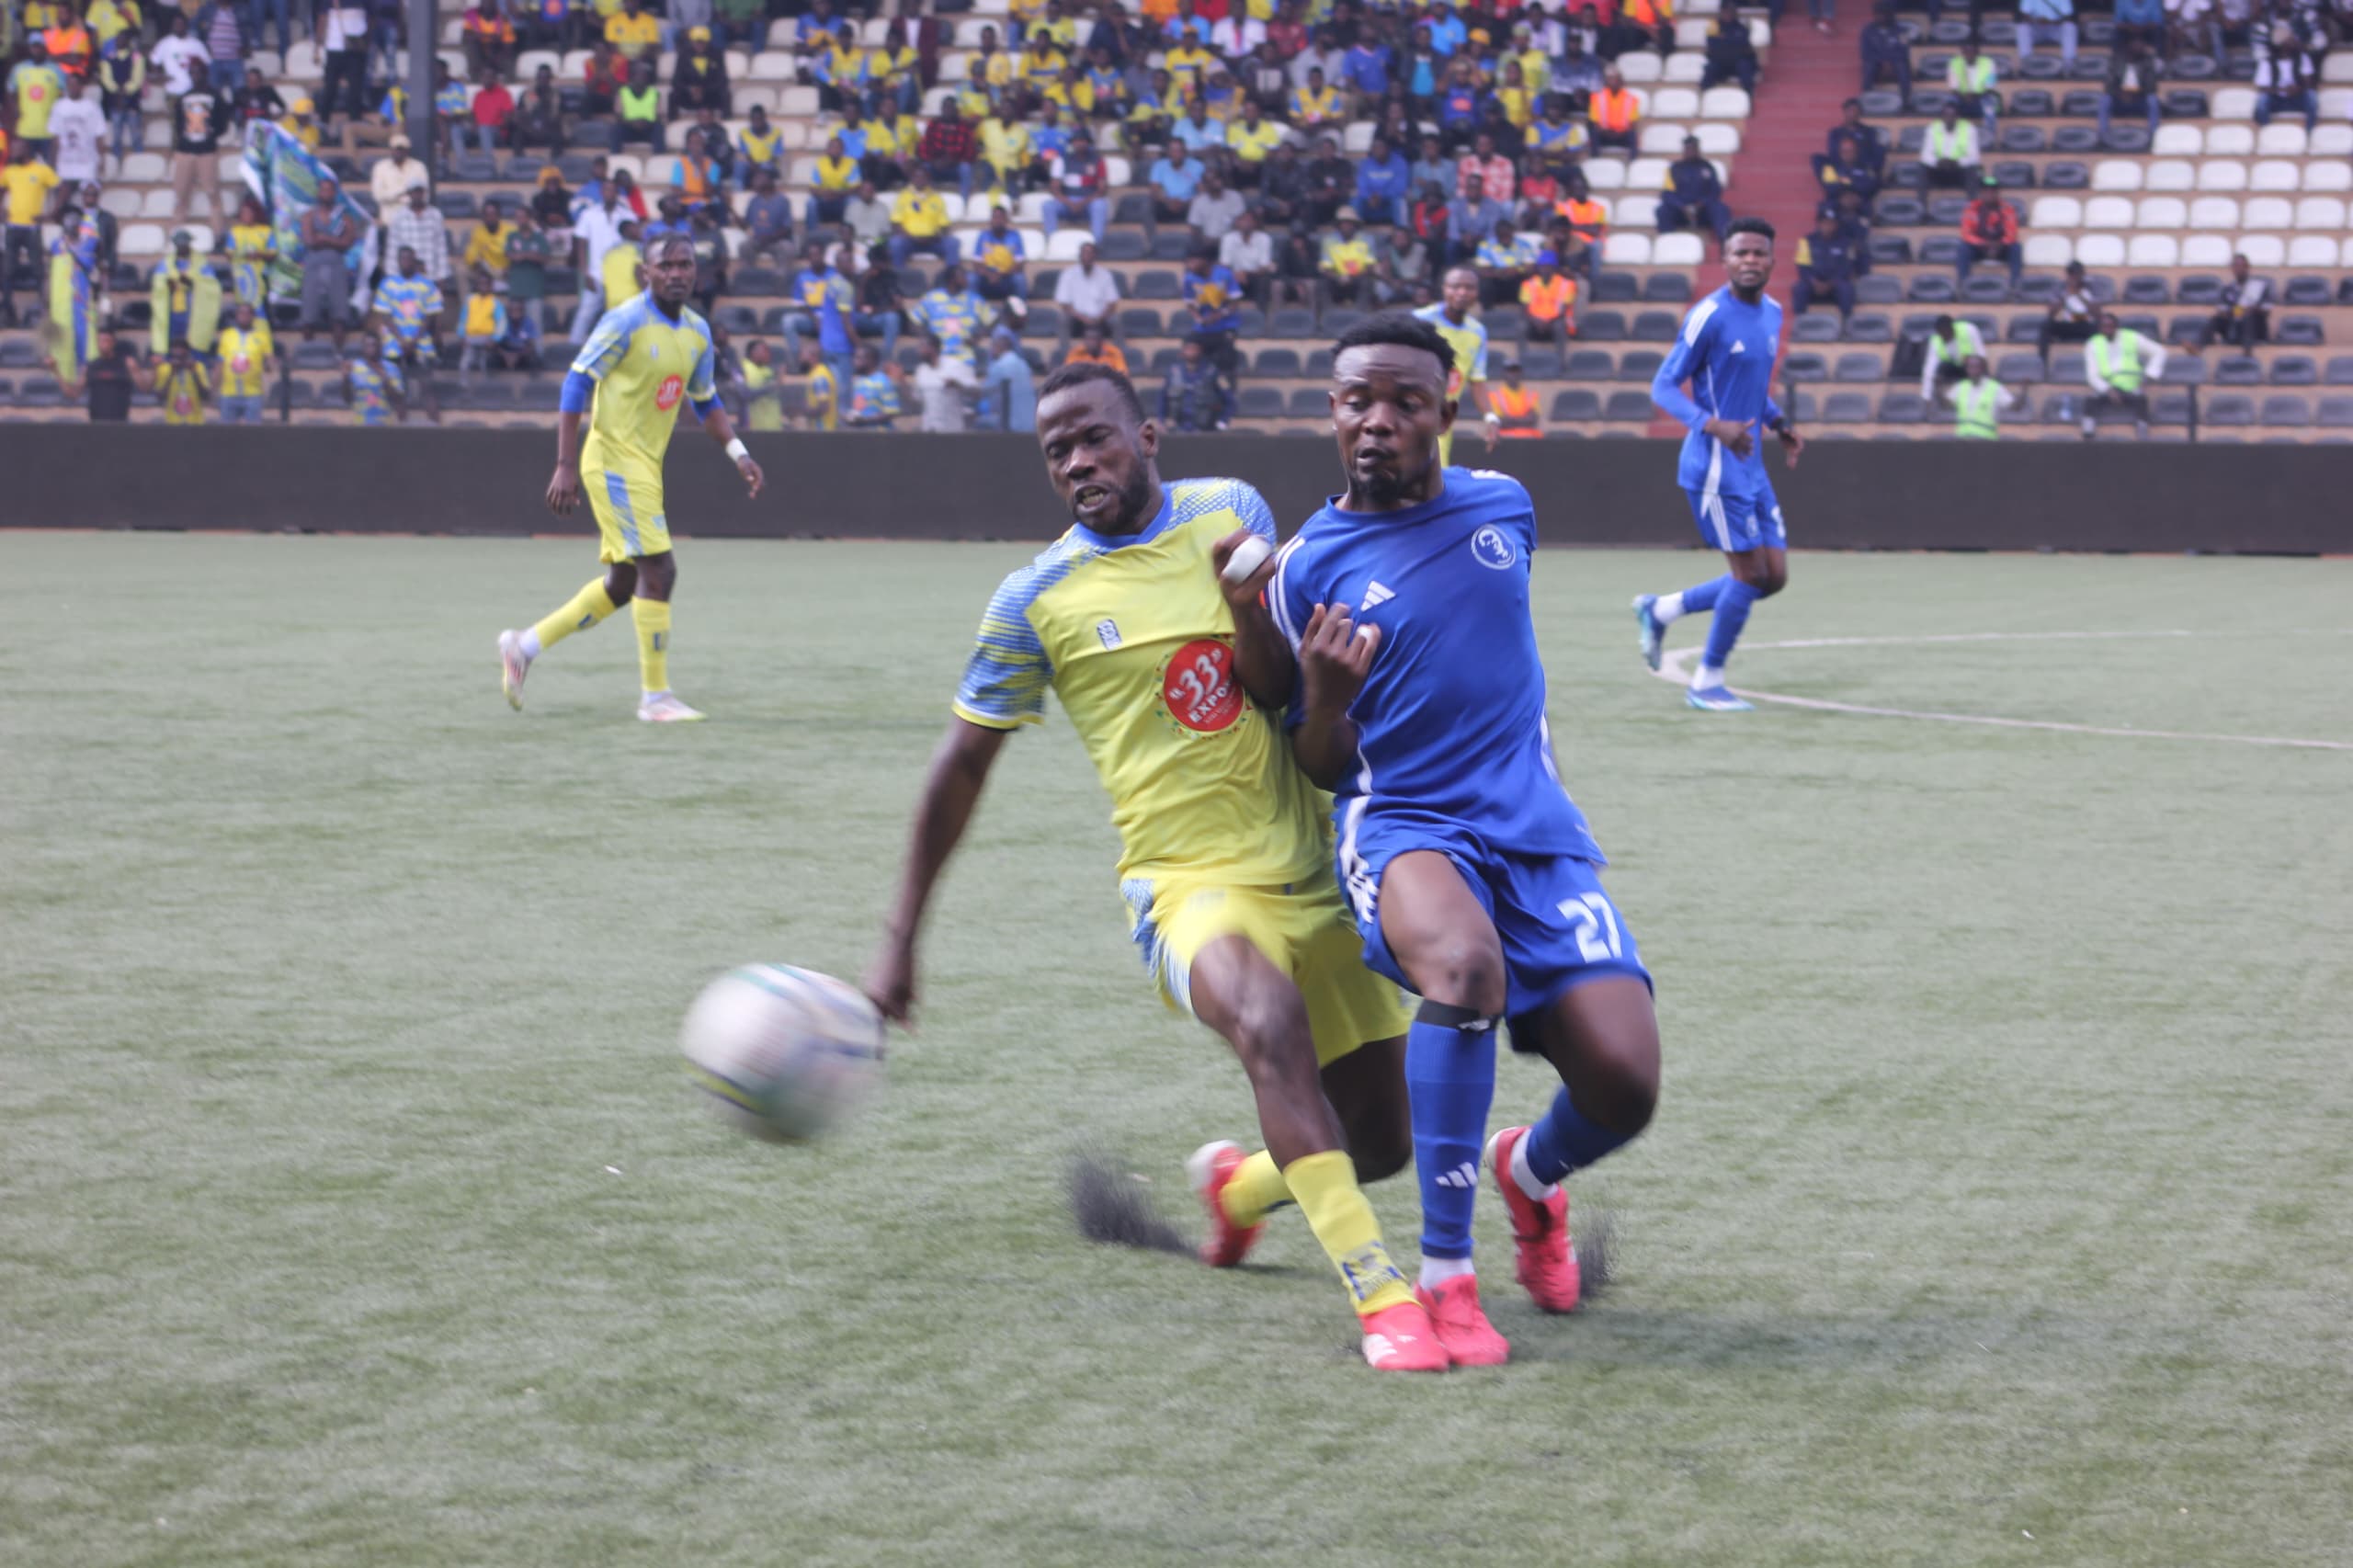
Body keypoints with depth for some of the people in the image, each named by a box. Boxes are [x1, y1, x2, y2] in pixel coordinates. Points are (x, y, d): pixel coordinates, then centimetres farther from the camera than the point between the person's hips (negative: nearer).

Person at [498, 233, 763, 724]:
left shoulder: (697, 332, 9)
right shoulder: (626, 323, -14)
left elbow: (705, 401, 22)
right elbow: (577, 384, -14)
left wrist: (738, 453, 8)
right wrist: (566, 466, -18)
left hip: (645, 464, 9)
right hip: (614, 459, -9)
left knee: (622, 583, 13)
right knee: (658, 569, -13)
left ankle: (525, 646, 25)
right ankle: (655, 696, -5)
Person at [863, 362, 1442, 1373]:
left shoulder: (1230, 512, 5)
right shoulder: (1037, 599, -3)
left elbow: (1275, 693, 1)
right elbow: (963, 768, 5)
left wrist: (1245, 599, -20)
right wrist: (900, 939, 6)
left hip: (1312, 877, 4)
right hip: (1185, 883, -4)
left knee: (1377, 1144, 7)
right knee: (1269, 1020, -38)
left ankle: (1235, 1184, 41)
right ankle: (1381, 1299, -40)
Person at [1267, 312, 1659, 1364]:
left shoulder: (1505, 507, 9)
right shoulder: (1308, 568, 0)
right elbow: (1324, 770, 3)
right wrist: (1325, 694, -17)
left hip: (1535, 830, 3)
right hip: (1401, 825, -3)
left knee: (1622, 1080, -16)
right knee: (1465, 960, -39)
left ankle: (1531, 1172, 24)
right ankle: (1445, 1278, -27)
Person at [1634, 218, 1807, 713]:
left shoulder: (1772, 312, 10)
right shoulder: (1710, 315, -15)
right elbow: (1663, 386, -14)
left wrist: (1779, 422, 9)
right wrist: (1713, 425, -28)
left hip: (1751, 467, 8)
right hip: (1716, 467, -8)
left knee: (1774, 576, 7)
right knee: (1750, 574, -6)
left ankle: (1660, 610, 22)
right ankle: (1707, 683, 10)